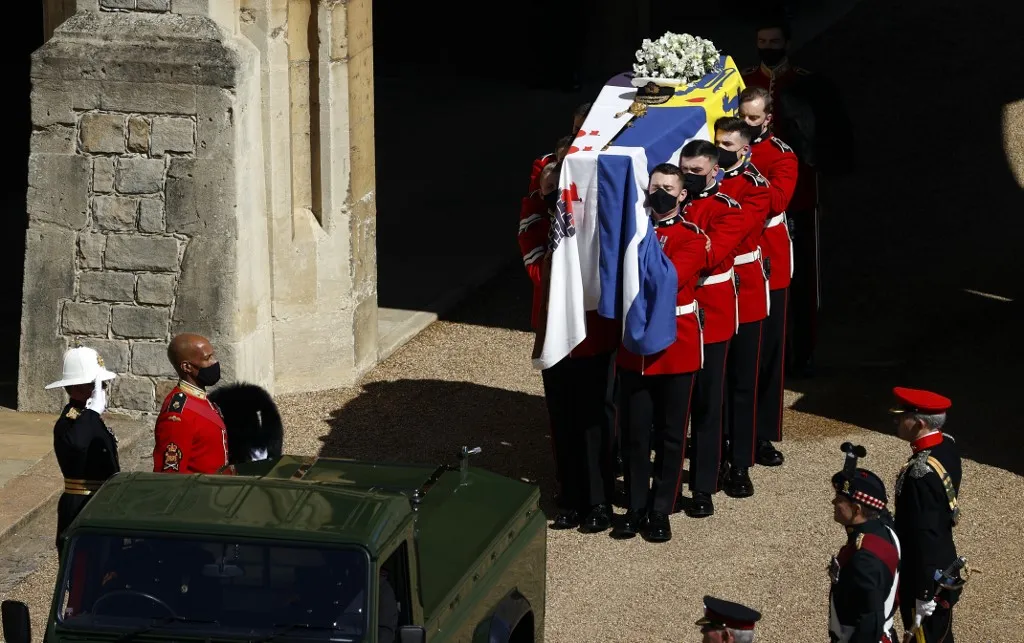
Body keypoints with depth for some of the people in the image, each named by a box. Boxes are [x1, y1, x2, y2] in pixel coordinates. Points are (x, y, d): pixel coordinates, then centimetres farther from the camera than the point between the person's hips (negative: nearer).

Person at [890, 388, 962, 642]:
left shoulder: (921, 474, -32)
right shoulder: (948, 446, -3)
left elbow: (925, 535, -28)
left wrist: (924, 595, -22)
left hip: (925, 576, -9)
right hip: (944, 570, 9)